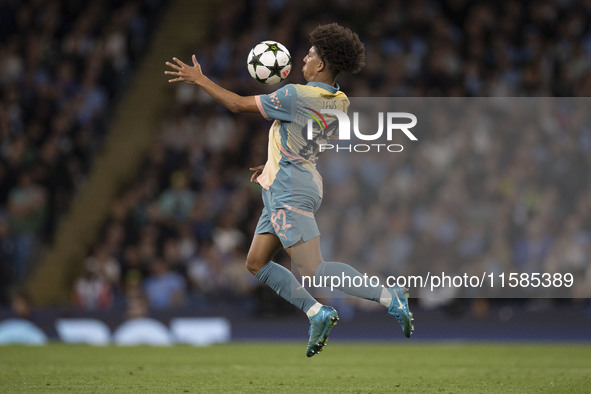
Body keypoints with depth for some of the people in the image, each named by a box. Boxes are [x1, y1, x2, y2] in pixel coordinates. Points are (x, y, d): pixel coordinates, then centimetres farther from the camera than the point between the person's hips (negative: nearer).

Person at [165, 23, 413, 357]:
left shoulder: (296, 96, -18)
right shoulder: (340, 103, 7)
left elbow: (238, 104, -12)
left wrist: (198, 79, -1)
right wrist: (272, 166, 32)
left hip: (290, 191, -9)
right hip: (284, 190, 9)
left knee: (314, 270, -14)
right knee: (256, 264, 12)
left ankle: (390, 297, -16)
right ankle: (318, 313, 7)